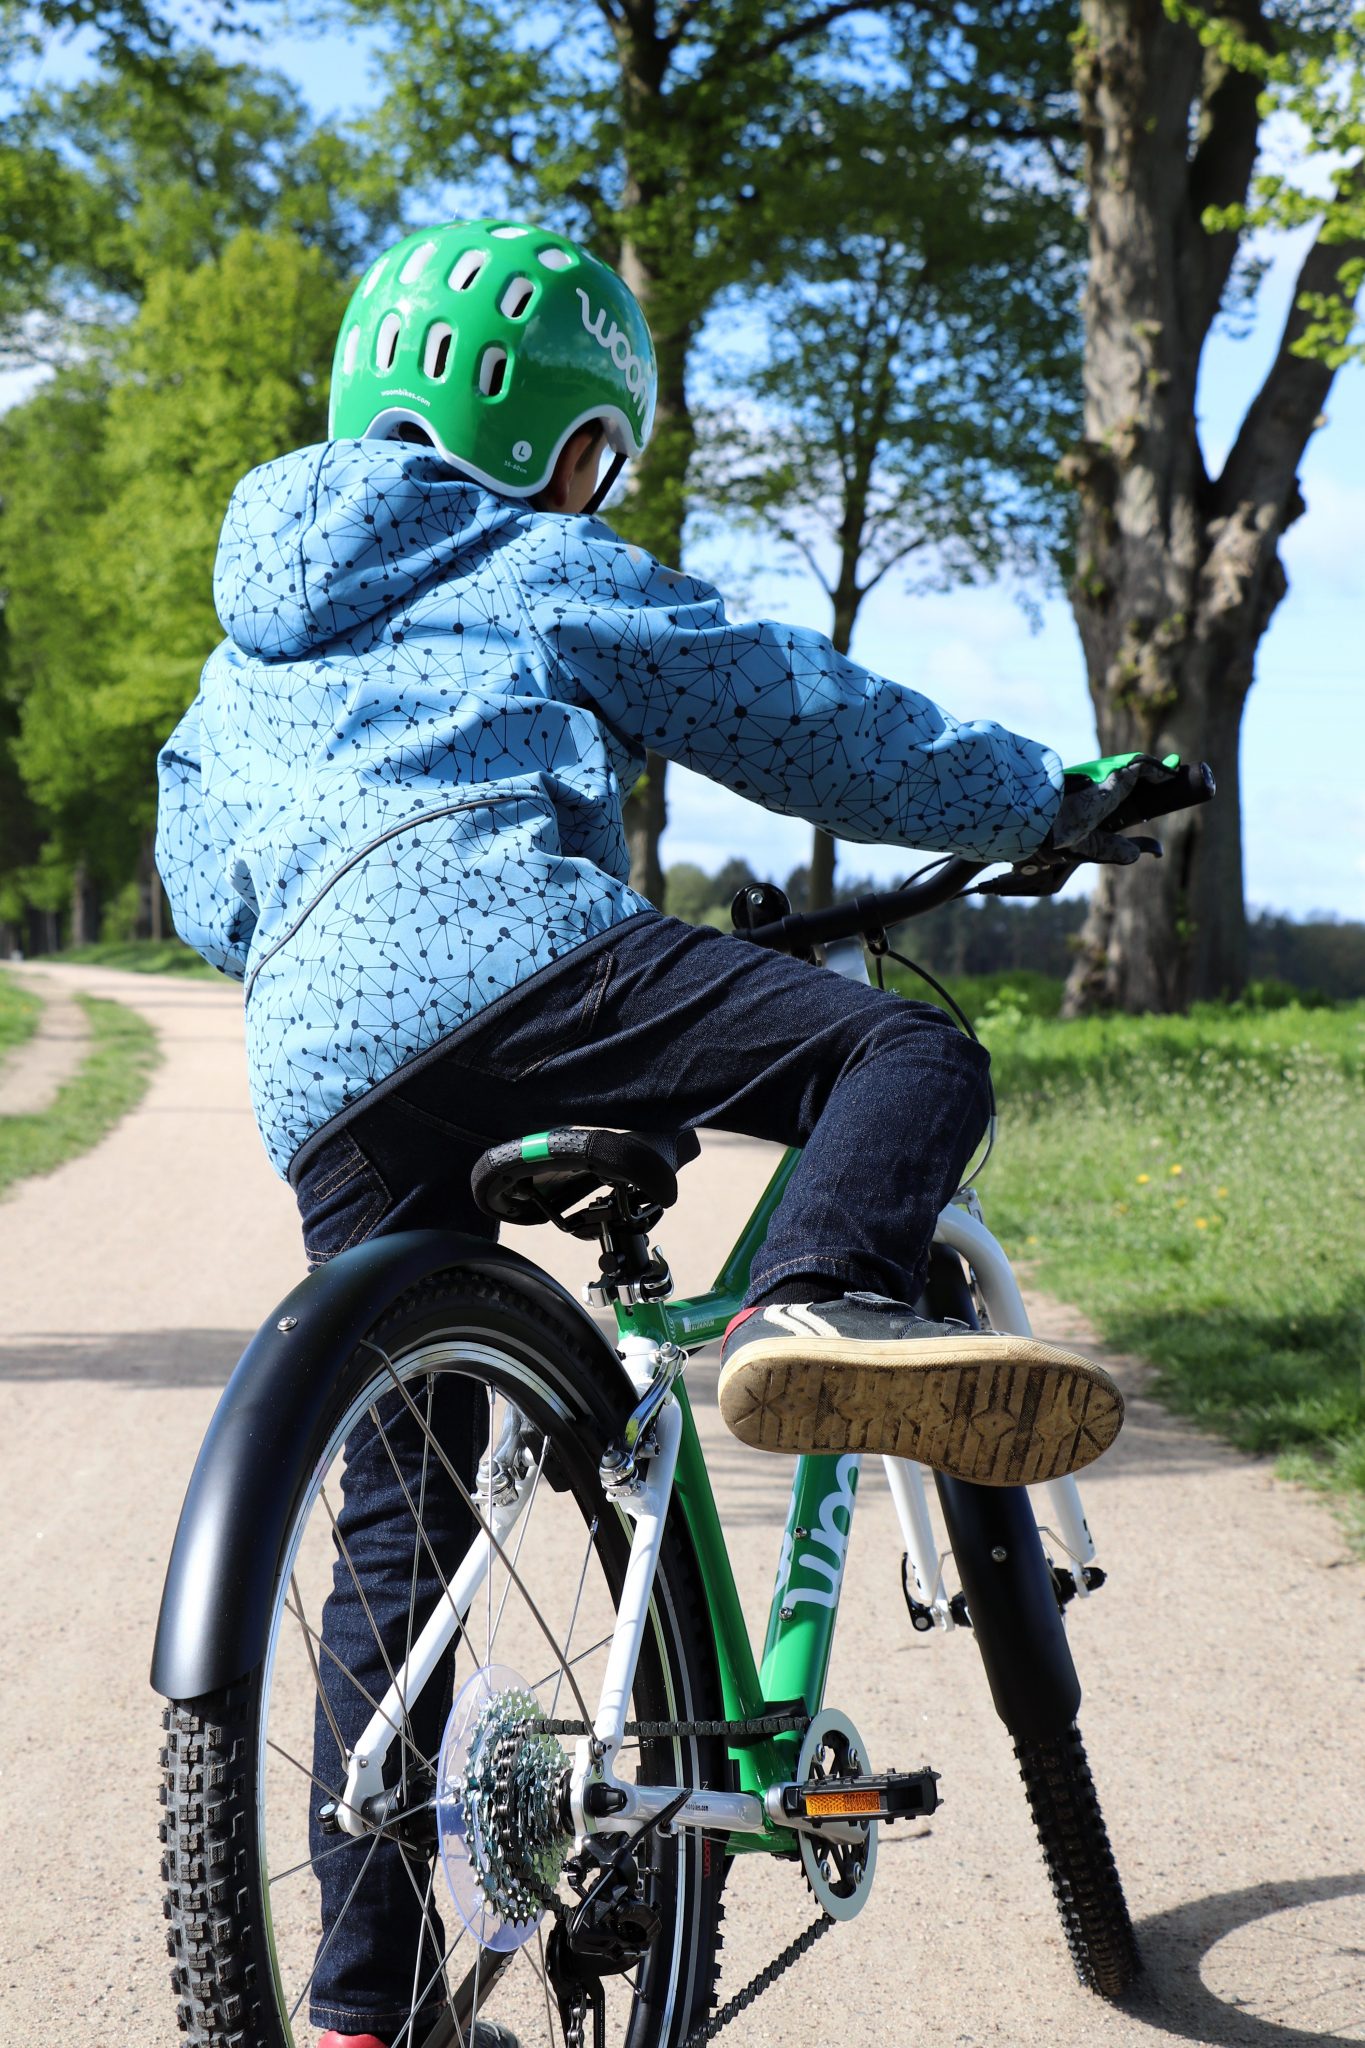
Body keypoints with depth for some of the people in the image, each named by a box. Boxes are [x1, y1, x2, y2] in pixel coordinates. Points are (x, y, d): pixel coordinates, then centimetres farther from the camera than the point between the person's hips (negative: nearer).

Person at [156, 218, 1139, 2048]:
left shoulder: (248, 647, 35)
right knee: (913, 1061, -6)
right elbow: (797, 712, 18)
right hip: (509, 940, -6)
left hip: (316, 1070, 6)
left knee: (401, 1523, 11)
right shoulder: (546, 568, 19)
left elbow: (199, 883, 38)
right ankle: (822, 1303, -40)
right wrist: (1043, 800, 28)